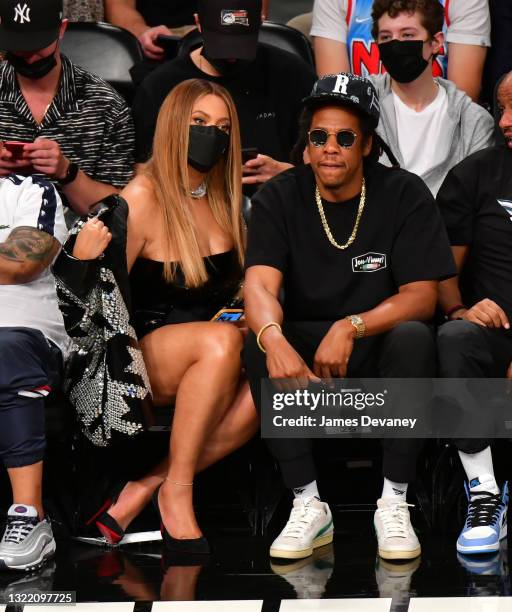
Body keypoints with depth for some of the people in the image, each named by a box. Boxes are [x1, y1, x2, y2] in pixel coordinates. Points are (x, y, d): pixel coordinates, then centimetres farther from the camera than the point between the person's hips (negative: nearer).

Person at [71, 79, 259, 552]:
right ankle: (177, 492, -26)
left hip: (208, 367, 6)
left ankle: (143, 490, -23)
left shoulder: (221, 197, 12)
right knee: (222, 340, -36)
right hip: (141, 355, -6)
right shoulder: (144, 197, -9)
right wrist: (84, 262, -30)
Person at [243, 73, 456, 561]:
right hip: (305, 346, 1)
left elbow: (422, 296, -14)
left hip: (380, 351, -1)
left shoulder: (404, 195, -6)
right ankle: (308, 503, -25)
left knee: (413, 336, -32)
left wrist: (351, 328, -31)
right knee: (258, 341, -28)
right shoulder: (279, 198, -4)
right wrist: (274, 339, -43)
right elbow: (260, 285, -19)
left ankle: (393, 502, -25)